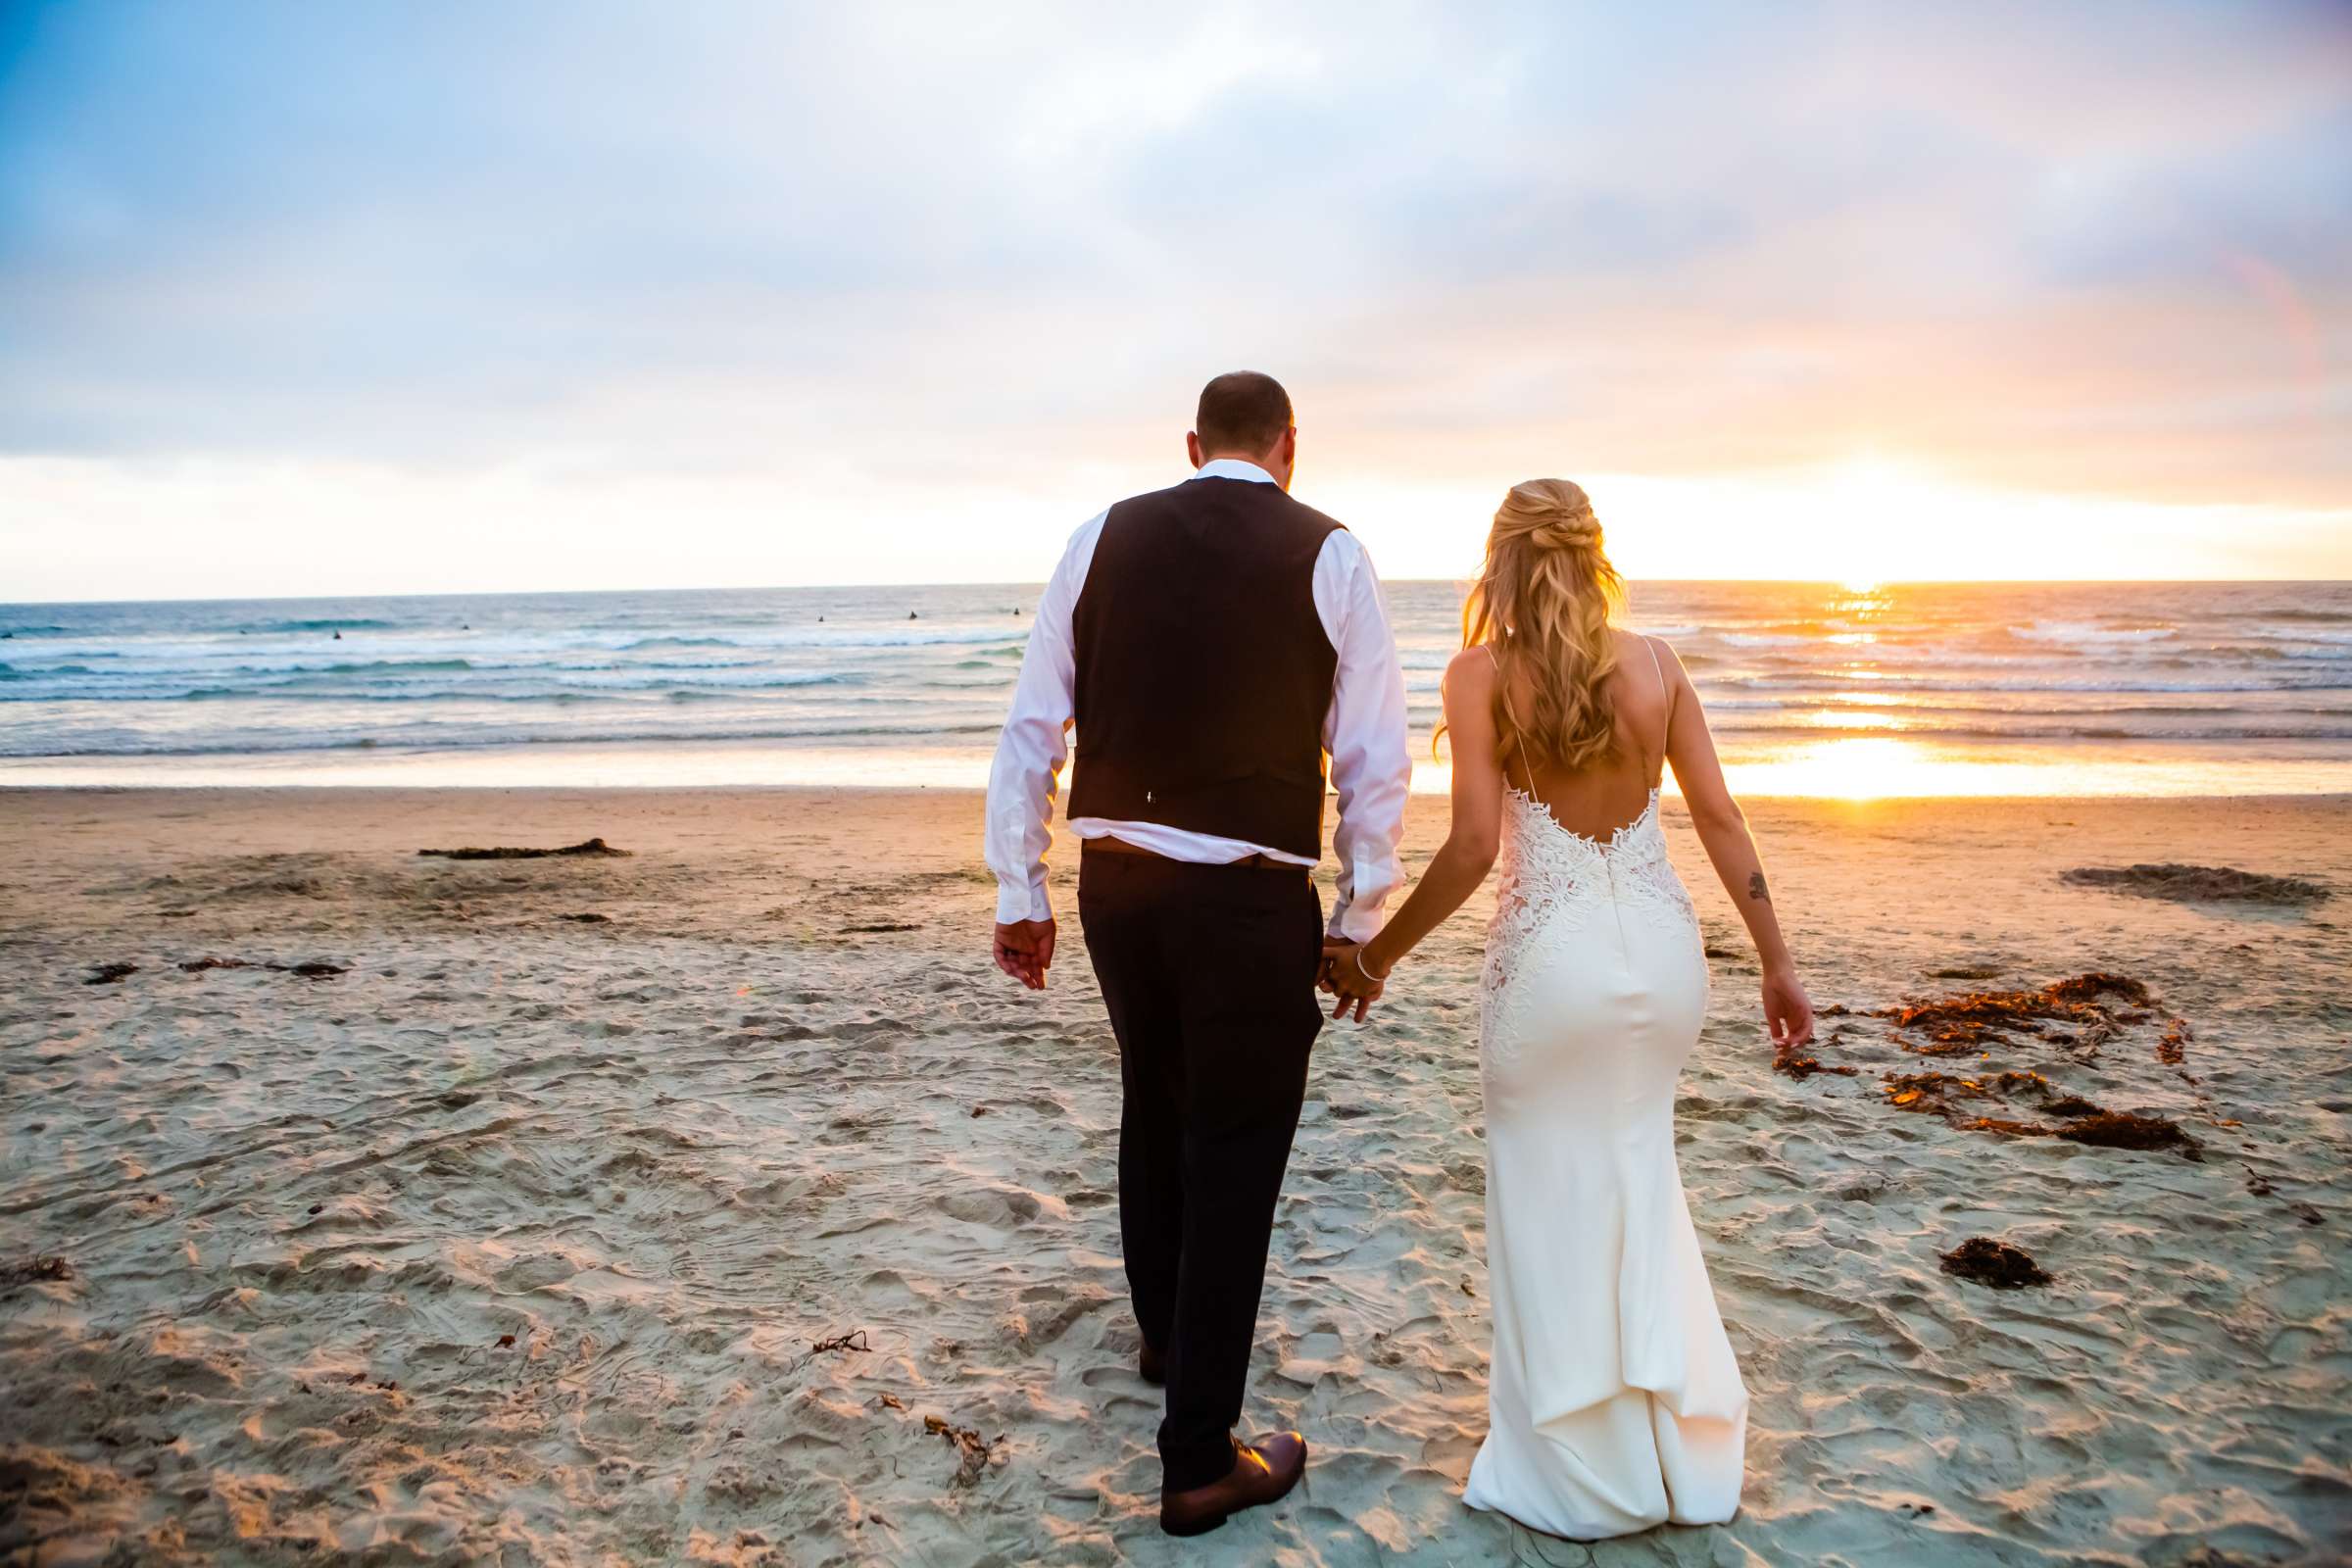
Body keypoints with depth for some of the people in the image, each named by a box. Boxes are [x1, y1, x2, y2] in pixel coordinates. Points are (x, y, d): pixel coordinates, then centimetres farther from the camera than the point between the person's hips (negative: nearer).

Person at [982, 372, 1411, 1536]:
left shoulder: (1104, 536, 3)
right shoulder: (1328, 555, -4)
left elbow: (1031, 726, 3)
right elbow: (1375, 761, -4)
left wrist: (1020, 894, 9)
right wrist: (1360, 917, 6)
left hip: (1115, 879, 4)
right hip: (1250, 899, -4)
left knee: (1157, 1105, 26)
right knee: (1234, 1155, 8)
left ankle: (1168, 1334, 49)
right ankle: (1199, 1460, 18)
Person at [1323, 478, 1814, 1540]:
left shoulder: (1481, 673, -8)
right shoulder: (1655, 664, 3)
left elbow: (1472, 848, -14)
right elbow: (1721, 821, 3)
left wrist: (1375, 956, -4)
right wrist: (1776, 962, 10)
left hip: (1553, 956, -4)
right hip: (1663, 946, 5)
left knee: (1553, 1205, 12)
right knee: (1639, 1181, 23)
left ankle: (1582, 1471, 27)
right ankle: (1680, 1446, 34)